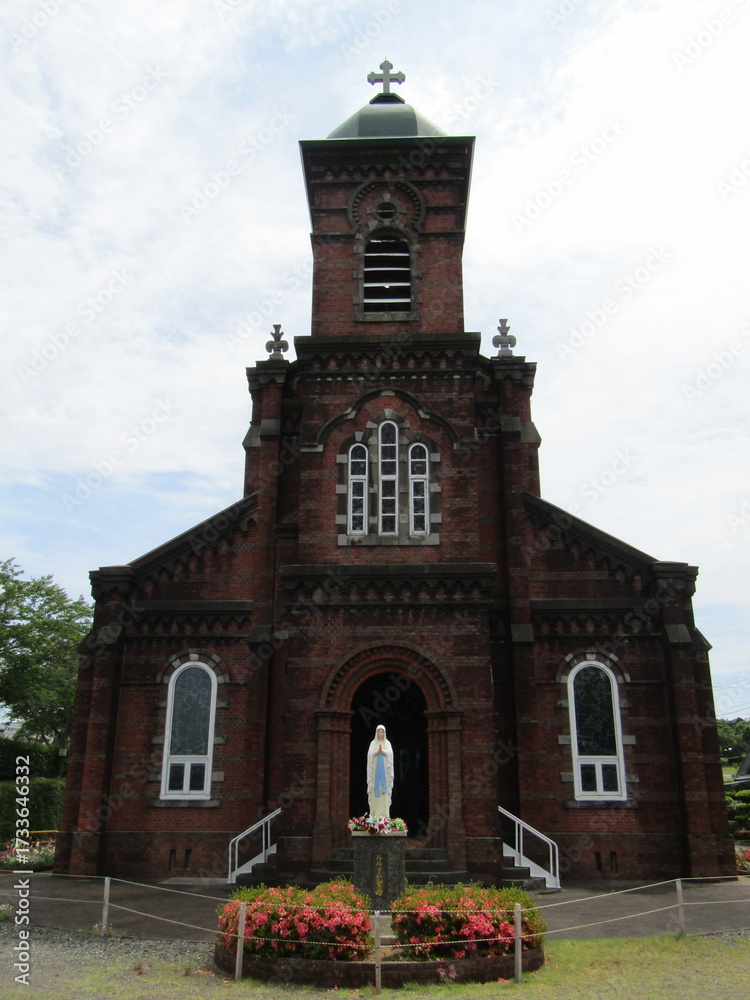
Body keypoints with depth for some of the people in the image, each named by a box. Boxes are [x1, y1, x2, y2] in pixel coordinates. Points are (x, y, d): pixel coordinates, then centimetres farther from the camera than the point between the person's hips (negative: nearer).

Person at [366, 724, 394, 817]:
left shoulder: (387, 743, 10)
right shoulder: (373, 743, 10)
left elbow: (390, 754, -5)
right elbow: (370, 754, -3)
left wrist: (382, 751, -20)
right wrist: (377, 751, -18)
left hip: (385, 769, 0)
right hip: (375, 769, 0)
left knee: (385, 791, -5)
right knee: (375, 791, -4)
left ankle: (385, 813, -6)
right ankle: (375, 813, -3)